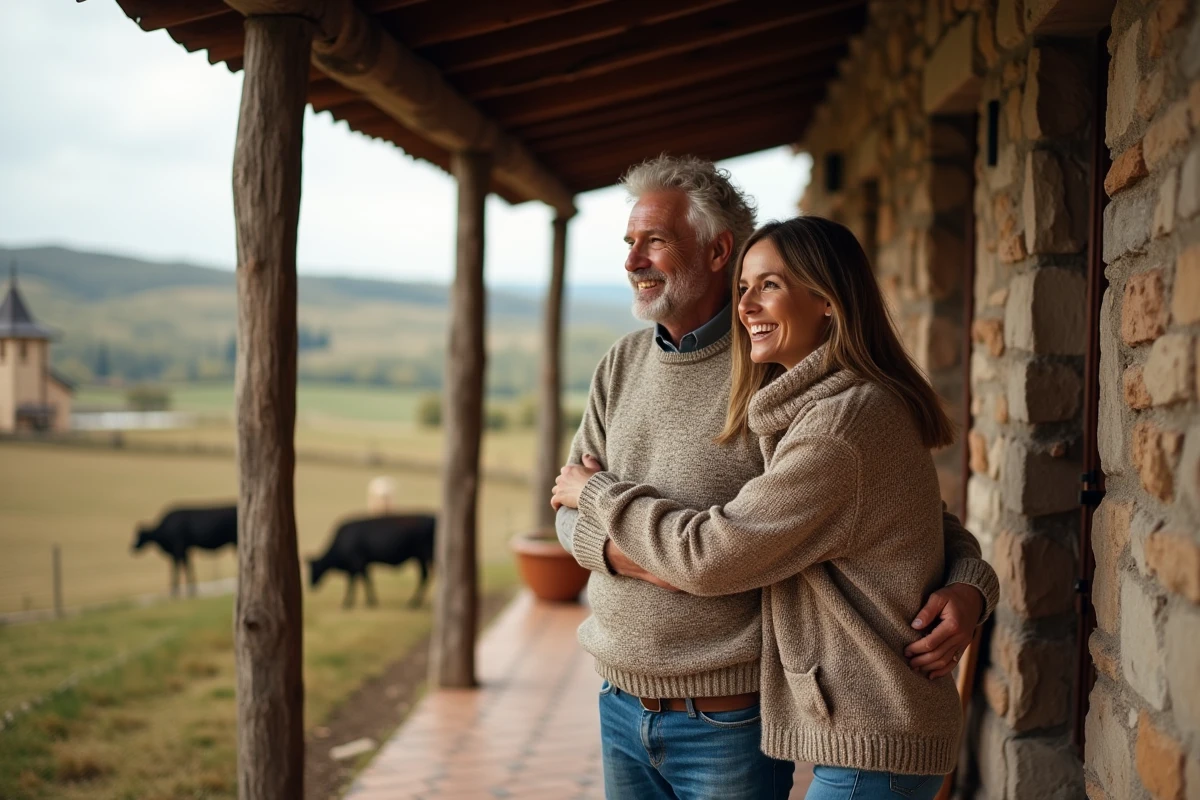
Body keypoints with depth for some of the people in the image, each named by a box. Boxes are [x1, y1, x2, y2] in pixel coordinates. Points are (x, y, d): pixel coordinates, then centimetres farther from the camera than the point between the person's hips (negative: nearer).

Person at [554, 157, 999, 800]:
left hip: (728, 722, -6)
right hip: (622, 706, 6)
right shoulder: (622, 366, 7)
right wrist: (621, 549, -14)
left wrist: (970, 585, -24)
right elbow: (572, 509, 8)